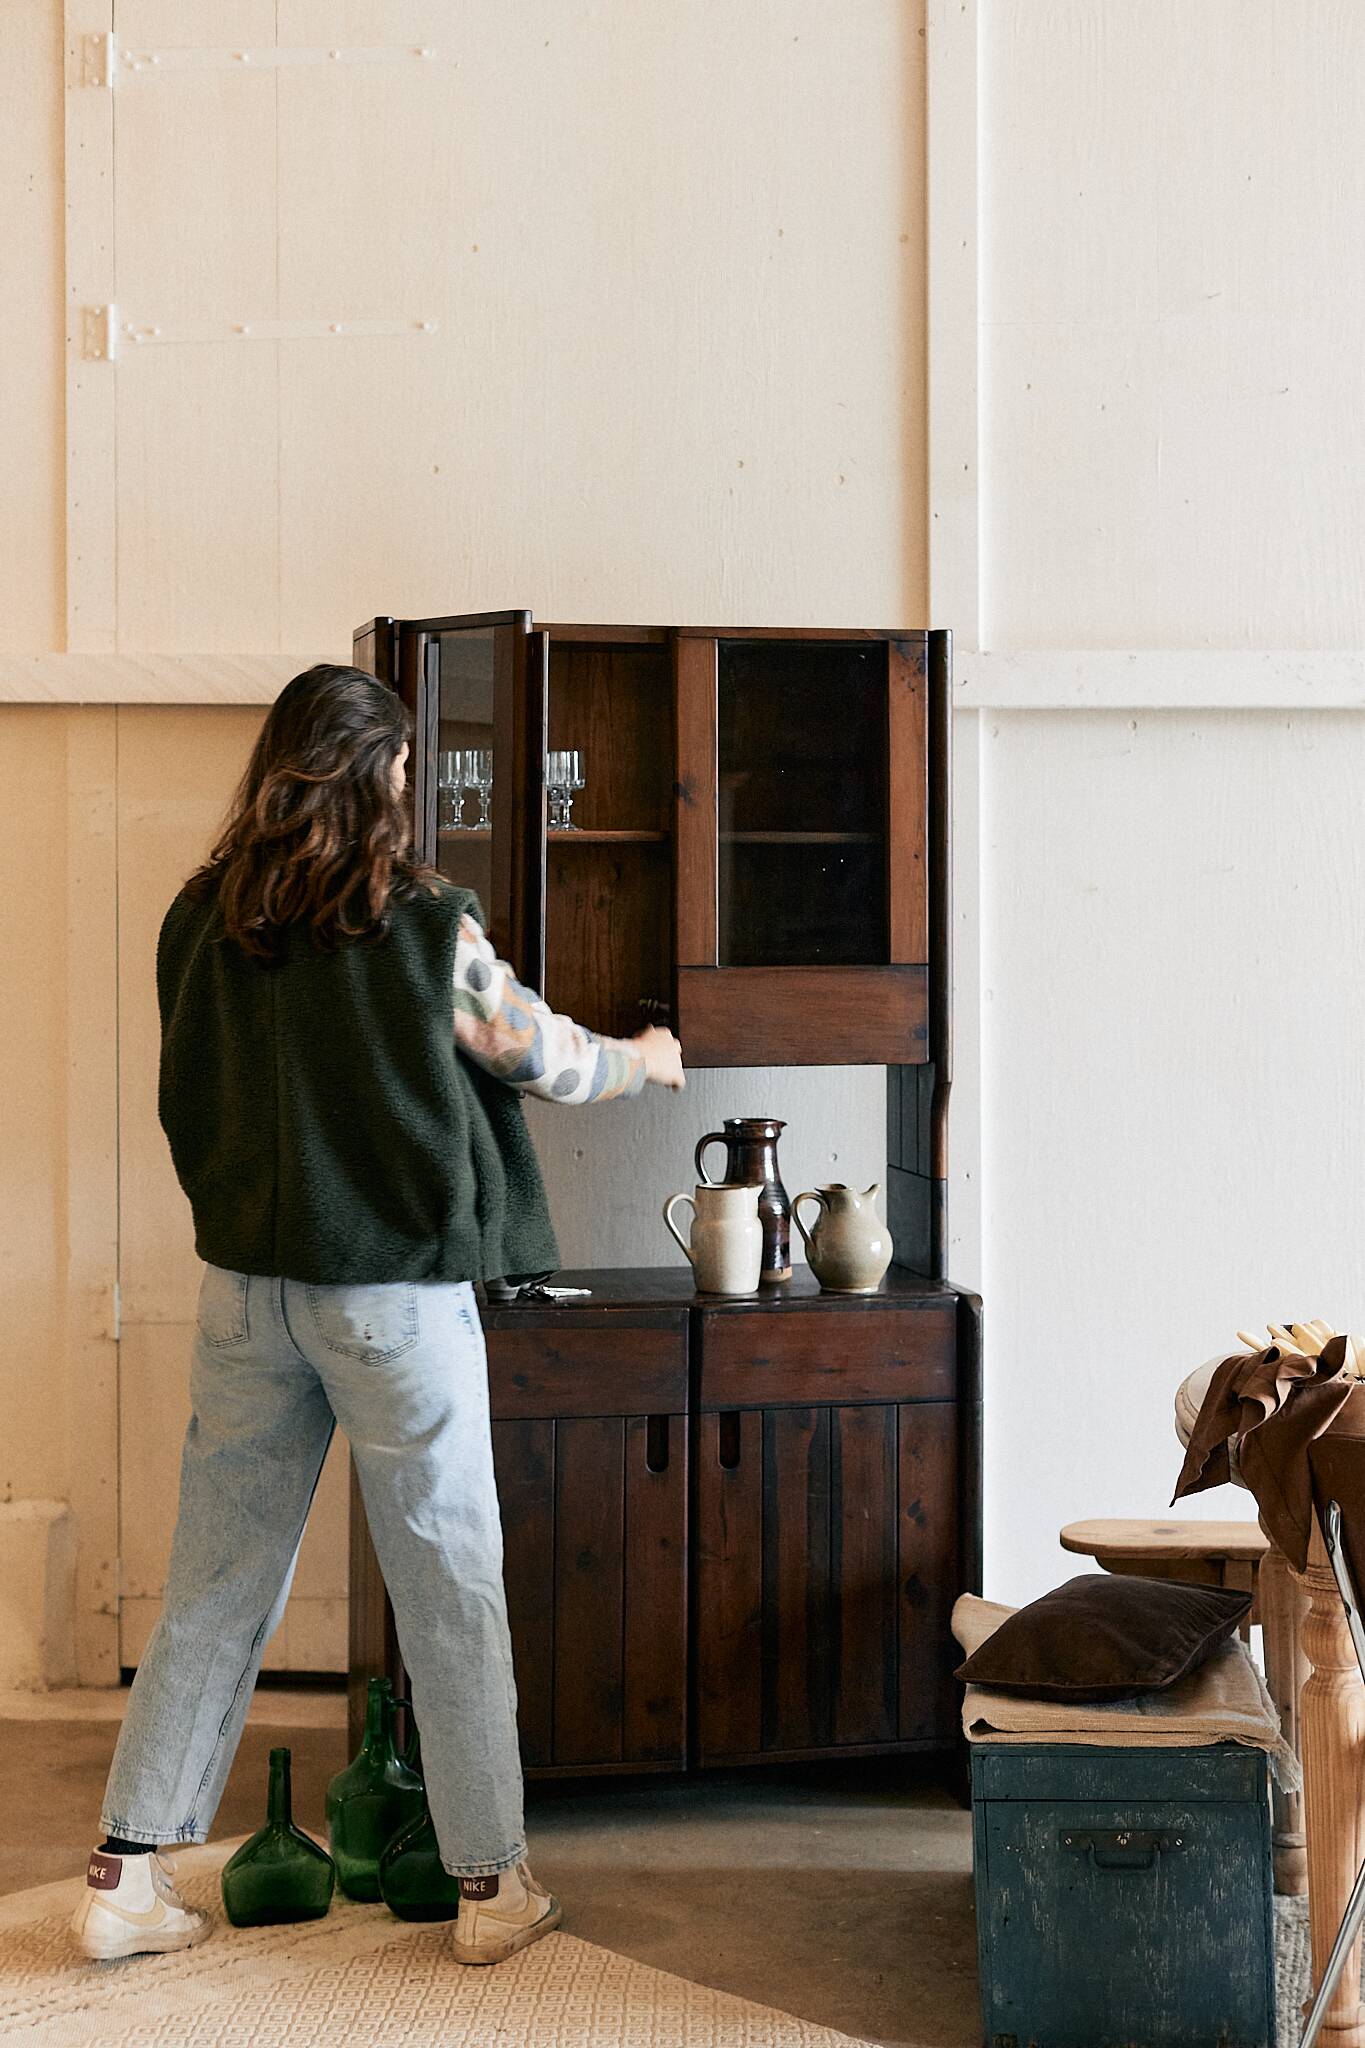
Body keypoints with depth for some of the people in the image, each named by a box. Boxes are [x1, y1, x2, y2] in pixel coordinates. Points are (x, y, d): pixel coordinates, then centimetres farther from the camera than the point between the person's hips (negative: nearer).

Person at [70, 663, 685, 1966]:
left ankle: (124, 1878, 16)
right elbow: (542, 1056, 3)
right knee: (449, 1591, 8)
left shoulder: (199, 920, 1)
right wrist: (644, 1062, 23)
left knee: (213, 1585, 12)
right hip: (395, 1289, -4)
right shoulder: (421, 925, -11)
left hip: (243, 1284, 4)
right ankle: (491, 1885, 19)